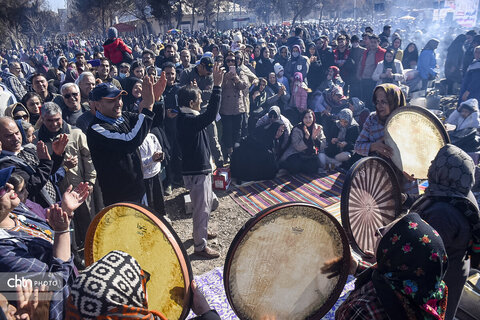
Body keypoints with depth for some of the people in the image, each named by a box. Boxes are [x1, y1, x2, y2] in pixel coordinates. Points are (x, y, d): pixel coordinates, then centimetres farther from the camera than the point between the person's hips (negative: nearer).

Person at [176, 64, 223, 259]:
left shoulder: (186, 117, 8)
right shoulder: (188, 120, -24)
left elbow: (207, 116, 18)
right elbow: (210, 115, -38)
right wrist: (217, 86, -35)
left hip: (201, 166, 11)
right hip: (196, 170, -11)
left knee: (207, 202, 26)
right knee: (201, 208, 2)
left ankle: (200, 231, 46)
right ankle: (200, 245, 17)